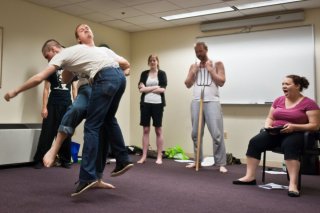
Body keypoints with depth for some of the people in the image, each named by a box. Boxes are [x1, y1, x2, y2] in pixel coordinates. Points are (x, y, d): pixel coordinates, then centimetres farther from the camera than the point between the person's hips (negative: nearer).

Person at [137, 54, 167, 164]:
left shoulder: (162, 73, 4)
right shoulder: (144, 74, 10)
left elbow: (163, 89, -8)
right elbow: (141, 89, -2)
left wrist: (147, 89, -5)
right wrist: (155, 87, -7)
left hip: (158, 104, -2)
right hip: (145, 103, 2)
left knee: (158, 130, 2)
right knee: (146, 130, 4)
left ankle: (159, 157, 7)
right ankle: (144, 156, 8)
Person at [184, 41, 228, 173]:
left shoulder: (217, 64, 8)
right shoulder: (194, 66, 18)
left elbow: (221, 82, -2)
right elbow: (187, 84, 13)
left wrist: (210, 69, -5)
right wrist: (193, 72, 1)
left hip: (212, 102, -4)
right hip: (196, 102, 4)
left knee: (217, 134, -10)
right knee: (195, 133, 5)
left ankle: (221, 163, -6)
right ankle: (197, 160, 16)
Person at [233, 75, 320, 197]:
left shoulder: (309, 103, -3)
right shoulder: (278, 100, 13)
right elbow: (269, 118, 18)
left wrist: (294, 127, -22)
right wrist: (268, 126, -7)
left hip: (296, 134, -5)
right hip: (275, 133, 5)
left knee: (289, 145, -40)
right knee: (255, 142, -20)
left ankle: (293, 183, -43)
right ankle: (250, 177, -19)